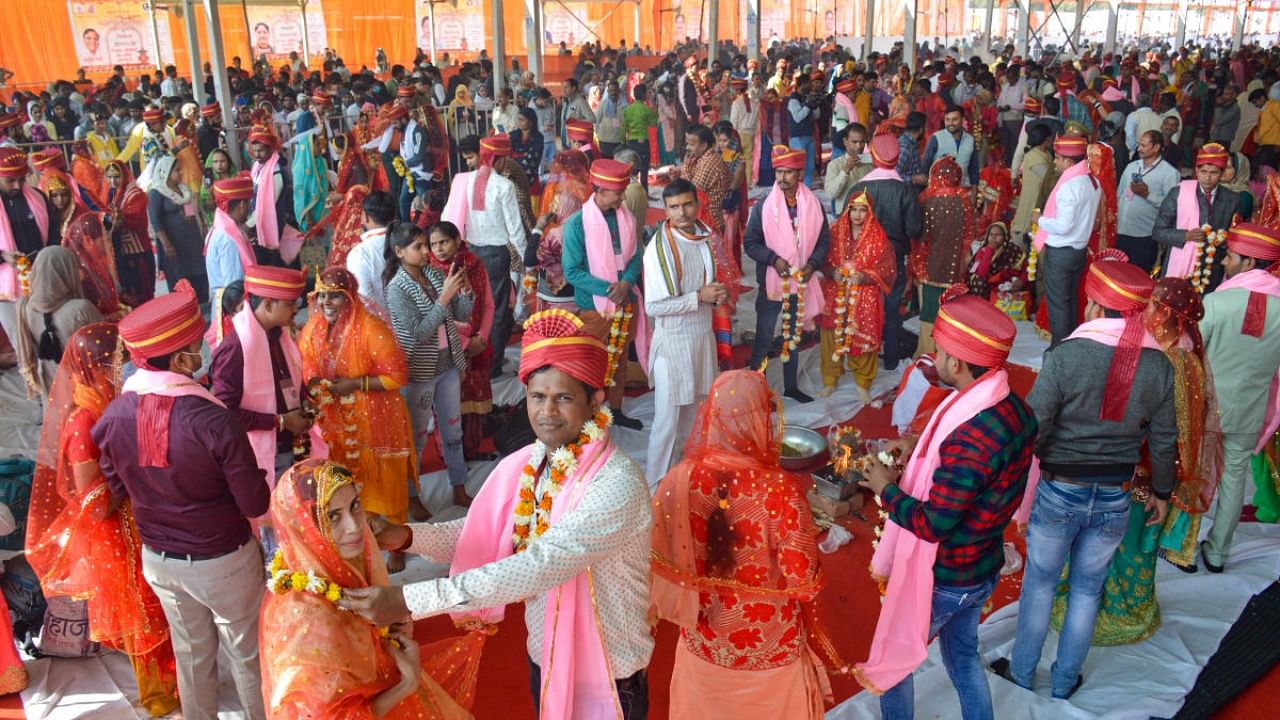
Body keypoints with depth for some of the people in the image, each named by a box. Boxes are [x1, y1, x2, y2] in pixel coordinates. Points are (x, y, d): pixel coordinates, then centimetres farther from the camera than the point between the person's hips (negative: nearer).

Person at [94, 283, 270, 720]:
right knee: (246, 652, 19)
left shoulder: (111, 417, -15)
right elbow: (256, 505, -21)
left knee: (191, 651, 26)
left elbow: (118, 490, 3)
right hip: (223, 562, -5)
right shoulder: (214, 421, -30)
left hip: (158, 560, 5)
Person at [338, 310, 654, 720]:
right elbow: (478, 536, 1)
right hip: (543, 658, 5)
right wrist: (406, 536, -19)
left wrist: (409, 601, -36)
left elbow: (540, 566, -35)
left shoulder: (618, 484, -27)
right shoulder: (524, 465, -5)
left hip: (606, 678, -5)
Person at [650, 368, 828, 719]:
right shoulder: (780, 489, -28)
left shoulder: (677, 481, -18)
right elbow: (805, 580, -21)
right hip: (770, 650, -2)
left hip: (702, 644, 2)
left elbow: (657, 559, -8)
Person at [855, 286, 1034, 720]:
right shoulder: (1015, 409, -8)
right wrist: (923, 459, 4)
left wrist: (886, 490, -14)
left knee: (894, 660, 17)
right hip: (984, 569, 8)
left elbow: (931, 524, -28)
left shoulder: (969, 437, -35)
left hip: (942, 580, -8)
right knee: (963, 655, 28)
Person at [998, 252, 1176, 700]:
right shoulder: (1159, 366, -7)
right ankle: (1065, 683, 34)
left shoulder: (1066, 354, -20)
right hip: (1115, 499, 3)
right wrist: (1162, 492, 18)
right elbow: (1164, 441, 2)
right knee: (1086, 591, 19)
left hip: (1058, 494, -3)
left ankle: (1022, 672, 32)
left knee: (1039, 584, 16)